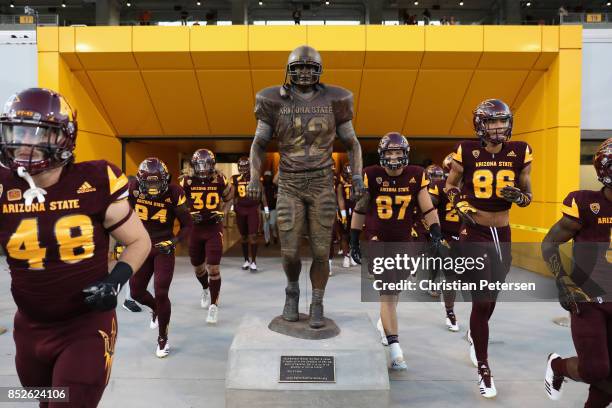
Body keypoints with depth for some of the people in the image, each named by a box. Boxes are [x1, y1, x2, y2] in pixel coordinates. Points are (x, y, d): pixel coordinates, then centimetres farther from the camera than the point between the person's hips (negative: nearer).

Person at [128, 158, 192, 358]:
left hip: (163, 248, -3)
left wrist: (174, 241, -22)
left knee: (161, 294, -7)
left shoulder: (174, 193, -17)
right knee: (136, 292, 11)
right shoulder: (133, 188, -12)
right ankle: (156, 309, 47)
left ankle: (163, 339, 15)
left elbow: (187, 224, -8)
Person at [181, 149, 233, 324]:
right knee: (197, 266, 17)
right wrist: (189, 214, -10)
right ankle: (206, 290, 48)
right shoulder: (187, 182, -7)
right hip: (195, 227, 2)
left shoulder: (220, 181, -7)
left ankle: (214, 306, 3)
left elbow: (229, 197, 11)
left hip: (214, 227, -2)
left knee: (213, 267, -10)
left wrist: (222, 212, -1)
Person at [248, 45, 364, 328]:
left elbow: (352, 144, 7)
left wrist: (358, 177, -8)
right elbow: (259, 144, 5)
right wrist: (254, 178, -10)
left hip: (322, 185, 0)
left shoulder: (332, 101, 2)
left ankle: (317, 307, 20)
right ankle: (292, 291, 30)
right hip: (290, 187, 0)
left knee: (320, 253, 0)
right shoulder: (276, 102, 0)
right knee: (289, 253, -2)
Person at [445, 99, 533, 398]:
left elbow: (528, 196, 6)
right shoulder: (467, 152, -8)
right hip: (475, 235, -3)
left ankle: (474, 334, 50)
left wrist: (518, 196, -16)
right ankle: (484, 369, 15)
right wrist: (462, 206, -12)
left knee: (490, 298, 17)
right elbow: (450, 186, 6)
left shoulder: (520, 153, -1)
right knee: (482, 301, -3)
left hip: (503, 235, 4)